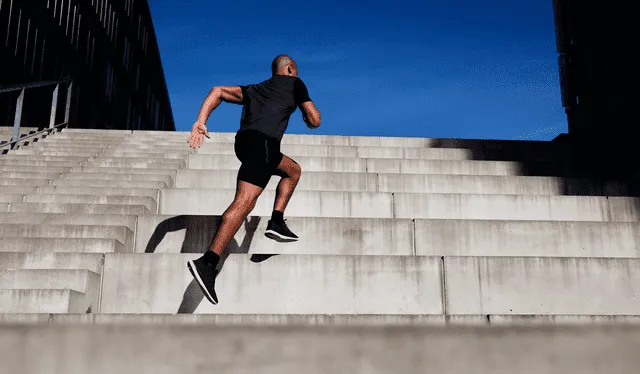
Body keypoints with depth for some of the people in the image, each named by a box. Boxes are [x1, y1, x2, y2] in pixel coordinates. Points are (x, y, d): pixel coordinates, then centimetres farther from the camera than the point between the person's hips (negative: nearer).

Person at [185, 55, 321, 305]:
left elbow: (218, 91, 18)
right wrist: (308, 115, 39)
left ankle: (277, 223, 16)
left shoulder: (253, 89, 32)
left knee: (293, 170, 29)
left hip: (244, 140, 7)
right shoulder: (294, 84, 20)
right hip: (262, 141, -7)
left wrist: (201, 122, 7)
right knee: (245, 202, -20)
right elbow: (314, 121, 15)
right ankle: (208, 263, -33)